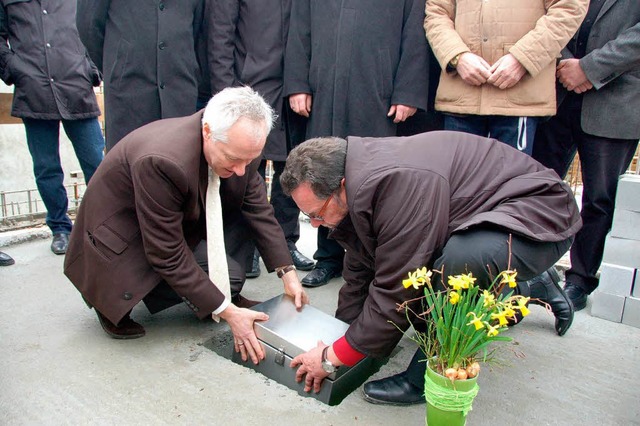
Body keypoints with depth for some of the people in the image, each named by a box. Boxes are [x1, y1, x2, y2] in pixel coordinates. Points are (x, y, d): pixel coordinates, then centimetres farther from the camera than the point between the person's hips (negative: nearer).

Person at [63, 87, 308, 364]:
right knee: (226, 276, -20)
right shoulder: (161, 161, -38)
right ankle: (113, 298, -2)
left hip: (182, 220, 7)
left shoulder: (239, 147, -17)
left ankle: (227, 296, 5)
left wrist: (288, 272, -12)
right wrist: (227, 312, -27)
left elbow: (259, 210, -6)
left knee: (247, 209, -11)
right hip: (123, 243, -6)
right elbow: (168, 256, -31)